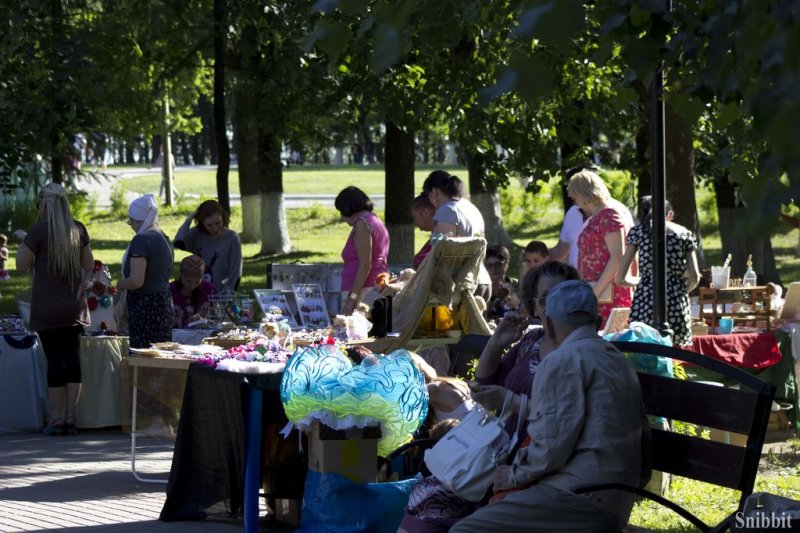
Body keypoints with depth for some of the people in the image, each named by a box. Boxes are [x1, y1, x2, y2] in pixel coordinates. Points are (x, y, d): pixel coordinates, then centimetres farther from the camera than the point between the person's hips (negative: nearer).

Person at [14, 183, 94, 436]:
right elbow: (89, 266, 13)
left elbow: (22, 265, -3)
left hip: (47, 309, -4)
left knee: (54, 361, -1)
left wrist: (22, 239, 10)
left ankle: (56, 419, 0)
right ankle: (70, 417, 7)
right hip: (74, 308, 4)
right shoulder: (78, 230, 3)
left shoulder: (38, 230, -10)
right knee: (73, 358, 6)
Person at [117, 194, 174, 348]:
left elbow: (136, 281, -21)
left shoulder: (141, 240, -14)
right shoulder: (163, 238, 14)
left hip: (144, 306, -9)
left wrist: (120, 284, -2)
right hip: (164, 303, 9)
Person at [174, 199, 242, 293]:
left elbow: (234, 274, -6)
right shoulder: (198, 235, 3)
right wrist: (189, 219, -6)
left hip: (220, 296, -3)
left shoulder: (232, 239, -6)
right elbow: (178, 243, -15)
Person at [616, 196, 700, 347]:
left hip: (644, 301, 0)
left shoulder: (638, 231, 11)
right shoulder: (685, 234, 11)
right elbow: (695, 278, 3)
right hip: (676, 305, 0)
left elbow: (620, 279, 9)